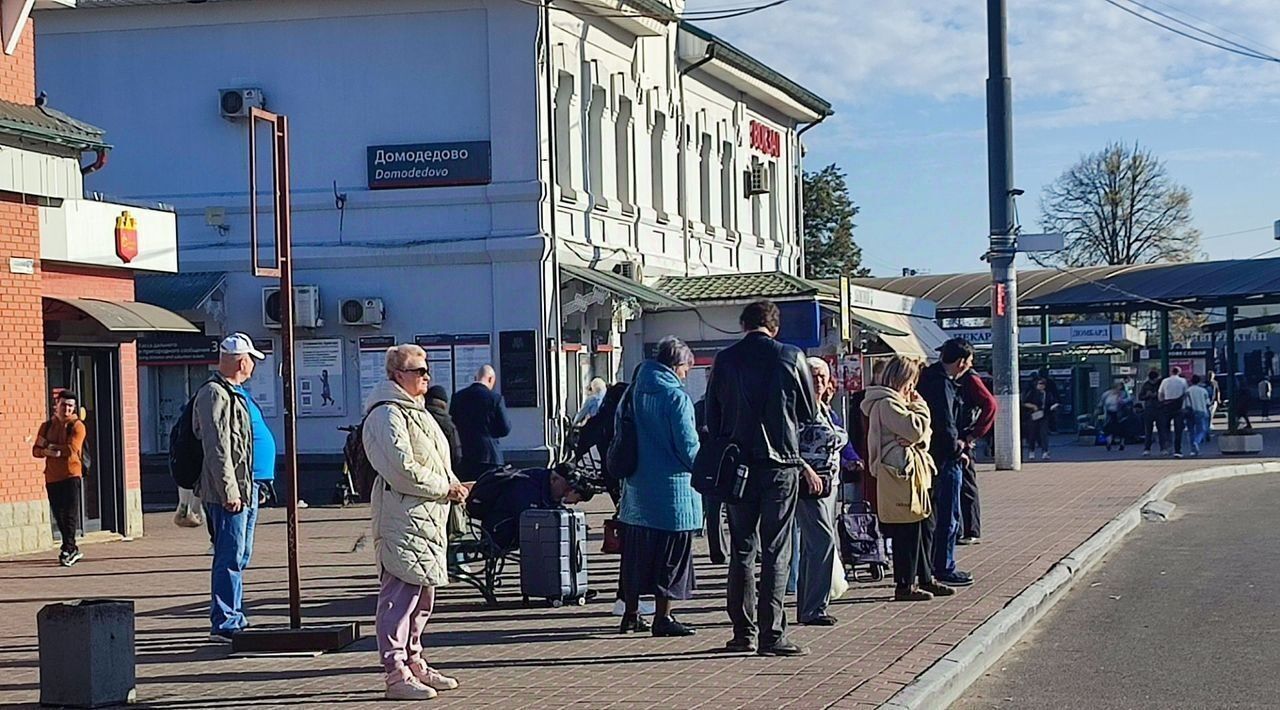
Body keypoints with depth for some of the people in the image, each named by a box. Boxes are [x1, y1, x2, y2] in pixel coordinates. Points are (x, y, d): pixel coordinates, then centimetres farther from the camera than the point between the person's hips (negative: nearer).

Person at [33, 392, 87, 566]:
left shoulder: (77, 426, -2)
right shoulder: (47, 426, 13)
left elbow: (71, 449, -15)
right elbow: (36, 450, 7)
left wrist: (49, 445, -6)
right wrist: (48, 452, -15)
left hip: (71, 475, -5)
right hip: (51, 477, 5)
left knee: (69, 514, -9)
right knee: (59, 515, 9)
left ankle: (68, 549, -11)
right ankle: (72, 549, 19)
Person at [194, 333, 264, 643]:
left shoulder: (234, 394, 19)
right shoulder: (214, 394, -14)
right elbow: (217, 448, -20)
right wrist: (229, 491, -22)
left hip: (244, 488, 11)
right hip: (227, 492, -11)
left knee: (239, 557, 16)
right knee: (230, 557, -9)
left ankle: (234, 618, 24)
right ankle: (224, 624, -7)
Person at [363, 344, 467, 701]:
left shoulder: (414, 410, 20)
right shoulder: (387, 414, -13)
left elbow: (433, 461, 27)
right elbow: (403, 469, -21)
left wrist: (453, 484, 8)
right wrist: (446, 488, -14)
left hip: (427, 517, 11)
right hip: (402, 517, -11)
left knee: (422, 593, 17)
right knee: (401, 593, -11)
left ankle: (414, 663, 26)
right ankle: (397, 674, -10)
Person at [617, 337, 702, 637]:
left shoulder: (636, 392, 7)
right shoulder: (676, 398, -15)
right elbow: (688, 446, -15)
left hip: (636, 486, 7)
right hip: (672, 487, -7)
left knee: (636, 552, 14)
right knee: (670, 555, 1)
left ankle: (631, 614, 20)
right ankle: (663, 617, 2)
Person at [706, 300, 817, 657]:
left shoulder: (725, 359, 1)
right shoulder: (791, 357, -5)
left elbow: (712, 416, 6)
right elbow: (809, 412, 5)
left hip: (738, 464, 3)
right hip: (780, 464, -3)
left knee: (742, 550, 10)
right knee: (776, 551, -1)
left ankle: (743, 632, 13)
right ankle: (773, 634, -5)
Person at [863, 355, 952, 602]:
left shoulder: (896, 402, 21)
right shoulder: (887, 403, -13)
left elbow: (923, 434, 18)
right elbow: (916, 429, -19)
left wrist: (920, 438, -5)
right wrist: (920, 406, -4)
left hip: (912, 473, 11)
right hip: (899, 474, -11)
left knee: (923, 531, 15)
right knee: (907, 532, -6)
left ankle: (925, 579, 23)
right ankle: (905, 585, -1)